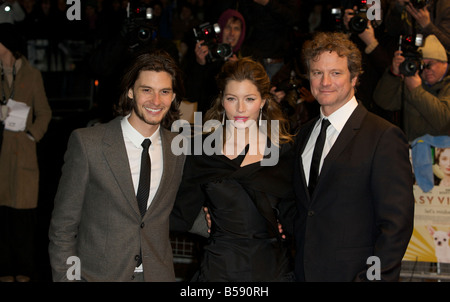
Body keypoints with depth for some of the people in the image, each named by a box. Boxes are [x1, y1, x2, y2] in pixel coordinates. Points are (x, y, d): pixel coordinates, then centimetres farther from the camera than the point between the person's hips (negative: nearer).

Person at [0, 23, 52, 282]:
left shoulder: (32, 75, 2)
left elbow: (44, 112, 5)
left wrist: (31, 135, -6)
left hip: (22, 148, -2)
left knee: (23, 209, 1)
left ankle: (24, 269, 12)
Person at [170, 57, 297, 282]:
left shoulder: (282, 150, 2)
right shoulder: (203, 150, -1)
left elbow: (291, 220, 3)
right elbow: (182, 218, -1)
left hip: (273, 268, 1)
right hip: (219, 267, -1)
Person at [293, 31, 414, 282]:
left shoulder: (384, 136, -12)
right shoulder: (305, 134, 11)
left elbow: (396, 223, -15)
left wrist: (375, 276, -20)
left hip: (351, 273, -6)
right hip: (304, 271, 6)